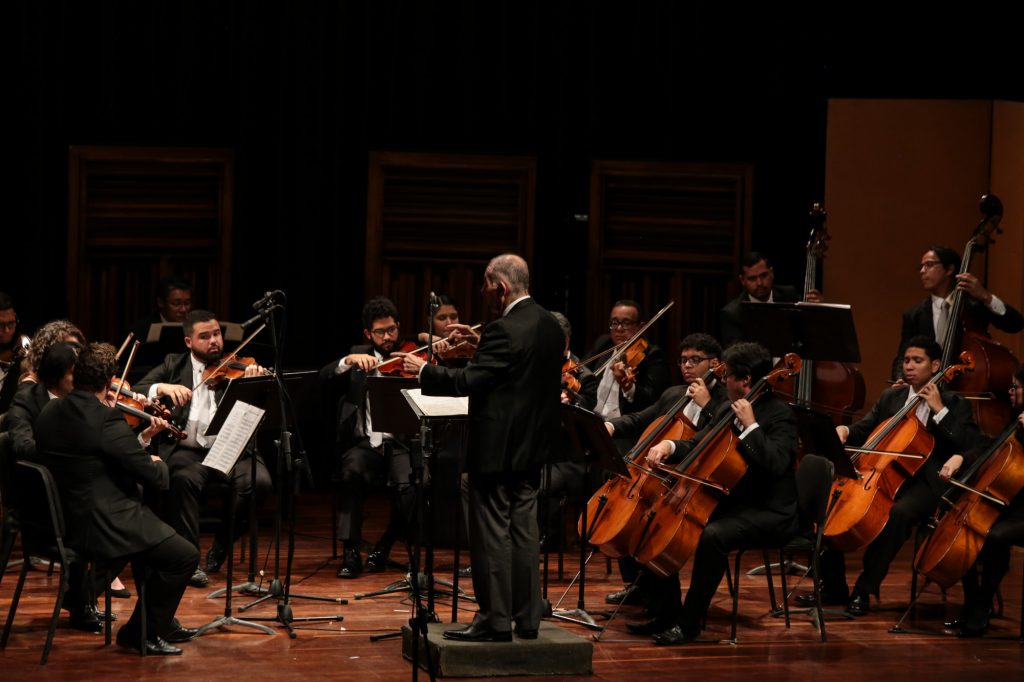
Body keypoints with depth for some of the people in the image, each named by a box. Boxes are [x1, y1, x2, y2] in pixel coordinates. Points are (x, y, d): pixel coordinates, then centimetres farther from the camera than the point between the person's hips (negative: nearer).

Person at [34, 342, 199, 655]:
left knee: (162, 542, 28)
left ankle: (161, 623, 35)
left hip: (64, 522, 9)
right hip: (100, 528, -9)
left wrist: (142, 436, 18)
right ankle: (141, 633, 10)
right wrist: (158, 463, 6)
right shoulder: (105, 419, -23)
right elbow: (152, 475, -17)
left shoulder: (49, 413, 3)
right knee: (184, 556, 2)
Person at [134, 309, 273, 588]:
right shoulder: (174, 365, 13)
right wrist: (163, 388, -18)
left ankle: (222, 544, -3)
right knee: (184, 479, -35)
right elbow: (136, 391, 2)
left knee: (259, 481, -28)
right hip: (187, 450, -1)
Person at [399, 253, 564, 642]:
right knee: (523, 530, 13)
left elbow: (467, 382, -21)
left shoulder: (505, 331, -20)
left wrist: (423, 371, -7)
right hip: (533, 447, 9)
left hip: (497, 449, -9)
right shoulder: (550, 327, 8)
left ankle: (495, 621, 2)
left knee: (491, 534, -2)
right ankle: (527, 617, 17)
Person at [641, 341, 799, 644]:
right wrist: (669, 446, -1)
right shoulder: (729, 411, 12)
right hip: (731, 502, 10)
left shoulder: (779, 414, -13)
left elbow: (776, 463, -27)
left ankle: (689, 623, -25)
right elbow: (697, 446, 19)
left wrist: (750, 426, -26)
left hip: (770, 513, -10)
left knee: (713, 535, -35)